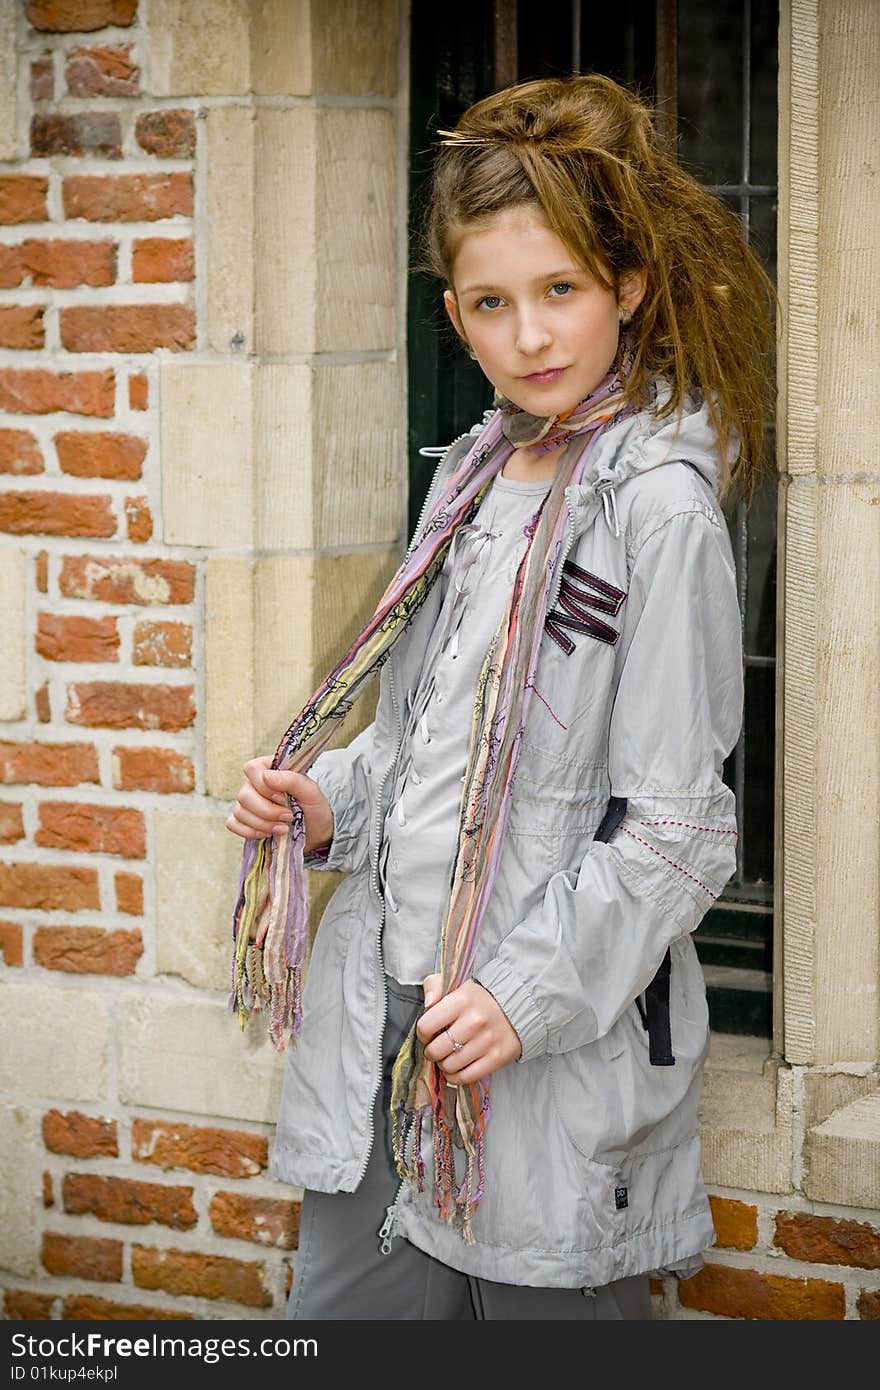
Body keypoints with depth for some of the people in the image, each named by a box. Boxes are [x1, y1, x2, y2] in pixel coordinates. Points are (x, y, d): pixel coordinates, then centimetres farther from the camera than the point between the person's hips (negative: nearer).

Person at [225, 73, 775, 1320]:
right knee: (339, 1317, 10)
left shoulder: (658, 505, -12)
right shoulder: (476, 474, 11)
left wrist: (529, 995, -18)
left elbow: (676, 826, -14)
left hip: (556, 1052, -7)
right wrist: (327, 800, 4)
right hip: (385, 1030, 7)